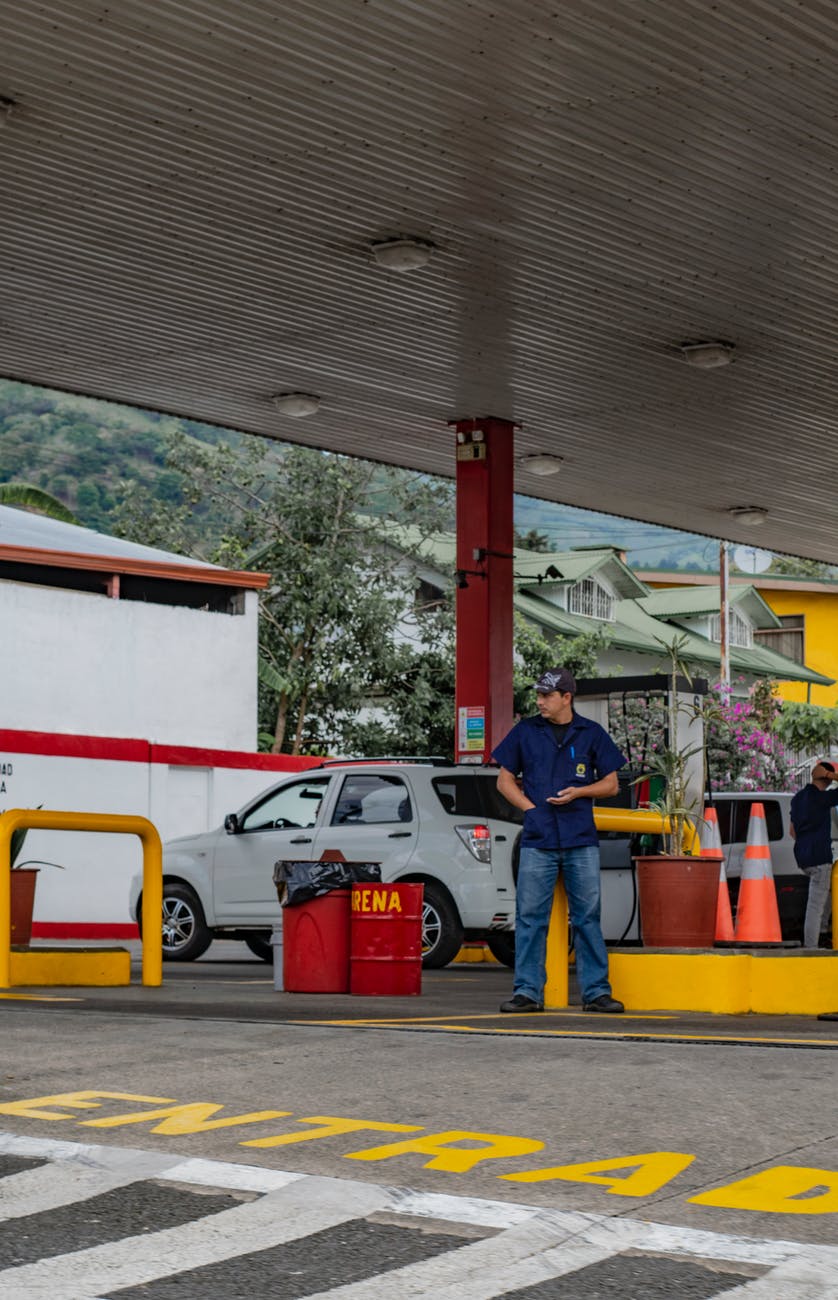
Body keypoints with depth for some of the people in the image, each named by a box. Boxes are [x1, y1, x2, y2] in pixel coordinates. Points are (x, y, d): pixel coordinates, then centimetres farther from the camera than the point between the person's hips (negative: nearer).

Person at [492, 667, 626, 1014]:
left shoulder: (592, 733, 7)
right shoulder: (525, 731, 8)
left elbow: (611, 783, 11)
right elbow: (505, 780, 12)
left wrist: (578, 792, -7)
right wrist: (530, 807, -2)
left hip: (581, 841, 0)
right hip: (537, 841, 0)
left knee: (587, 917, 2)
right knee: (530, 916, -2)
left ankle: (596, 991, 8)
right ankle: (528, 991, 4)